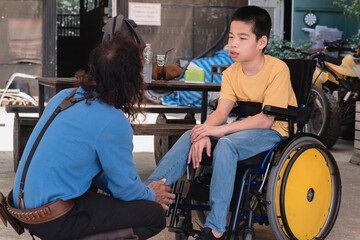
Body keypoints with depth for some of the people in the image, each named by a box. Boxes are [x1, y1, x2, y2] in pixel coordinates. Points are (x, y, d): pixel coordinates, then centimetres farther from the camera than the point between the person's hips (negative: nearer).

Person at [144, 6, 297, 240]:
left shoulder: (277, 69, -18)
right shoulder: (232, 73, 2)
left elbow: (266, 119, -24)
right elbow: (221, 112, -5)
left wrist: (220, 130, -28)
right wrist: (203, 135, -27)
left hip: (274, 130, -7)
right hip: (247, 125, 7)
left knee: (226, 144, -34)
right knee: (190, 136, -13)